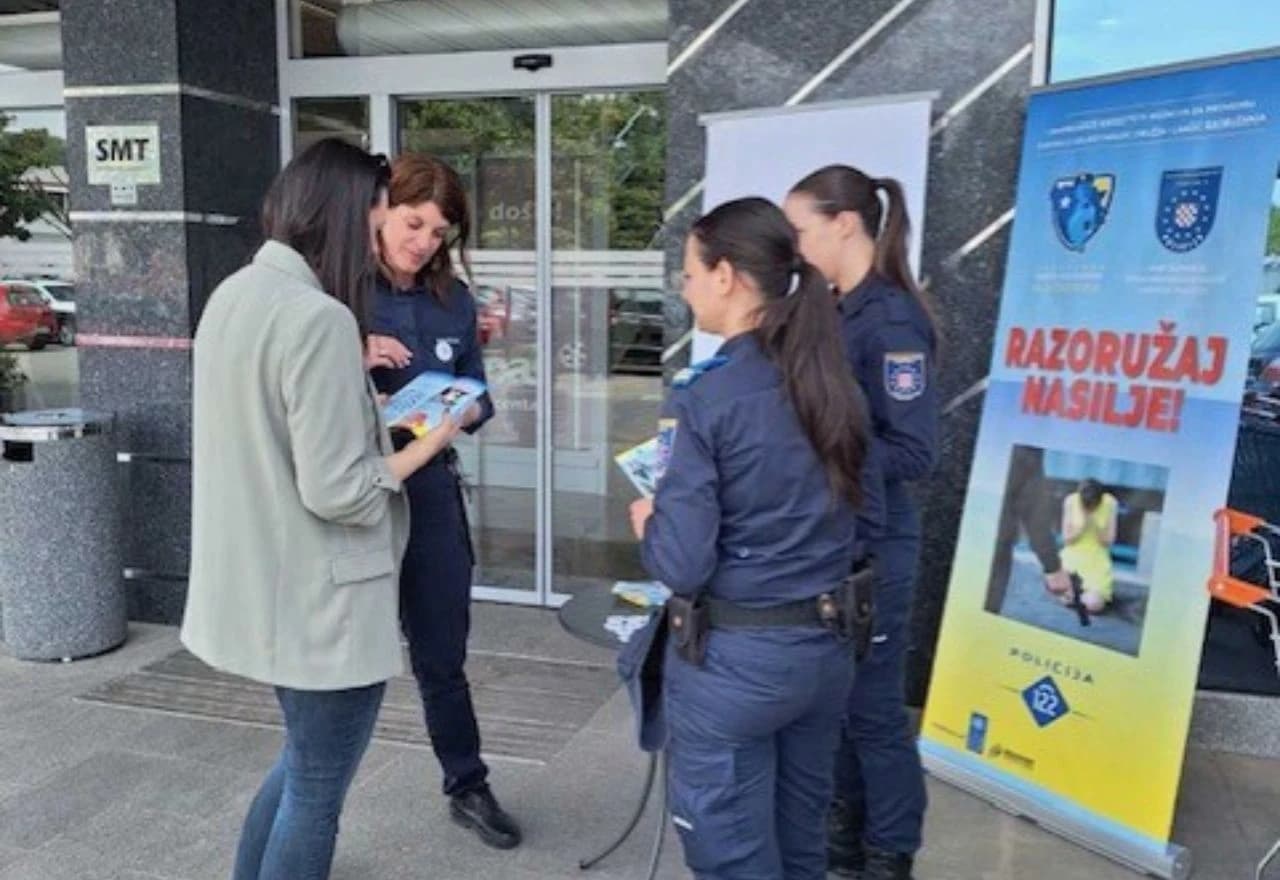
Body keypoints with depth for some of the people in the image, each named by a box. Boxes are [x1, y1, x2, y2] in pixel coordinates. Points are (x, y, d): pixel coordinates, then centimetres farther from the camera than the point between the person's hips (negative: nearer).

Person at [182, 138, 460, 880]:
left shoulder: (234, 296, 5)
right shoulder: (318, 317, -22)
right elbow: (337, 493, -24)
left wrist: (366, 399, 11)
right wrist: (428, 442, -10)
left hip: (258, 590, 9)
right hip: (319, 601, -9)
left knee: (303, 765, 27)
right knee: (317, 789, 10)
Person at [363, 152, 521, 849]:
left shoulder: (454, 302, 3)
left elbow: (479, 396, 10)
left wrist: (461, 413, -12)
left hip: (430, 495, 4)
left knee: (444, 656, 16)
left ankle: (468, 788, 36)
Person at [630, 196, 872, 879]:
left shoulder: (705, 395, -18)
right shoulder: (834, 385, 1)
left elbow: (681, 566, -19)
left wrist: (646, 520, 2)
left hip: (735, 656, -6)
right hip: (826, 644, 7)